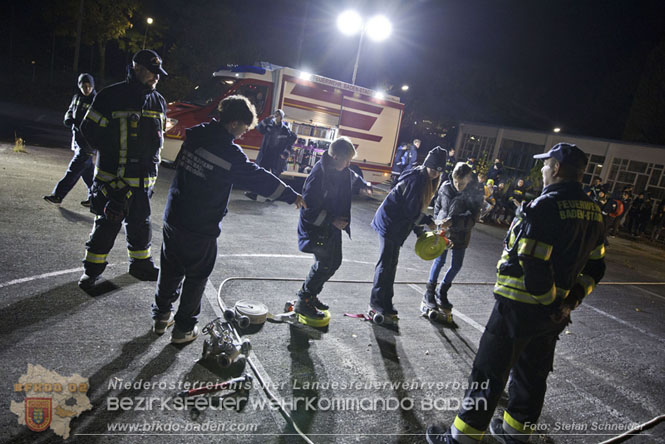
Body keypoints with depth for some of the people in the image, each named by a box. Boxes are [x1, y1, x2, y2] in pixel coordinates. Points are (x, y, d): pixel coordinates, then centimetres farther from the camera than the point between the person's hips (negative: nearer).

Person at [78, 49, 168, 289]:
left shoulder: (159, 101, 12)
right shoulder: (112, 96, -7)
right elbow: (90, 128, -4)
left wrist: (152, 157, 11)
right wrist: (112, 151, -10)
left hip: (144, 177, 5)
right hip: (113, 176, -5)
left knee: (140, 222, 16)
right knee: (108, 222, 1)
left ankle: (140, 263, 31)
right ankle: (92, 269, 17)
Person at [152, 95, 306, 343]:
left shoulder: (195, 135, 1)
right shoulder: (230, 153, -18)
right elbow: (261, 179, -11)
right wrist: (292, 196, 0)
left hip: (173, 217, 6)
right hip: (202, 228, -6)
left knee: (170, 269, 20)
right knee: (196, 277, 11)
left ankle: (161, 316, 36)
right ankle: (184, 328, 22)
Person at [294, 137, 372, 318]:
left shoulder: (341, 171, 0)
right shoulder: (318, 175, -27)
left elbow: (352, 176, 28)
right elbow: (309, 210, -27)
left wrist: (364, 184, 19)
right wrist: (332, 220, -26)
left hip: (332, 226, 10)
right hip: (317, 228, -10)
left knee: (334, 261, 17)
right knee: (324, 264, -6)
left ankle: (311, 295, 33)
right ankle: (303, 302, 11)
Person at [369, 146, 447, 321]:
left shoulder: (426, 180, 10)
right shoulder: (417, 179, -20)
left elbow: (416, 208, 14)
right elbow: (411, 210, -22)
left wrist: (419, 231, 12)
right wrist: (429, 222, -10)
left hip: (398, 225, 10)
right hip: (389, 222, -10)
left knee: (392, 263, 13)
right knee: (386, 262, -2)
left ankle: (385, 303, 22)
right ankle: (376, 302, 10)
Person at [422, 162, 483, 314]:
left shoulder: (475, 195, -16)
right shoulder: (446, 187, -9)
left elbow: (471, 219, -22)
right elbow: (438, 206, 8)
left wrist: (452, 221, -34)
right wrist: (438, 221, -1)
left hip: (460, 235, 1)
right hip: (444, 231, 0)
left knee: (456, 265, 9)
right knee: (439, 261, 0)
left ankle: (442, 292, 30)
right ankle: (429, 294, 13)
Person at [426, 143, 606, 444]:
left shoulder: (546, 207, -22)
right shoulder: (592, 213, 6)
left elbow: (532, 264, -27)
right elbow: (595, 267, 12)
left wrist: (548, 300, -12)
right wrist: (570, 301, 10)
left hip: (519, 307, -8)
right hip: (556, 314, 8)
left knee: (489, 372, 3)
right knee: (532, 372, 22)